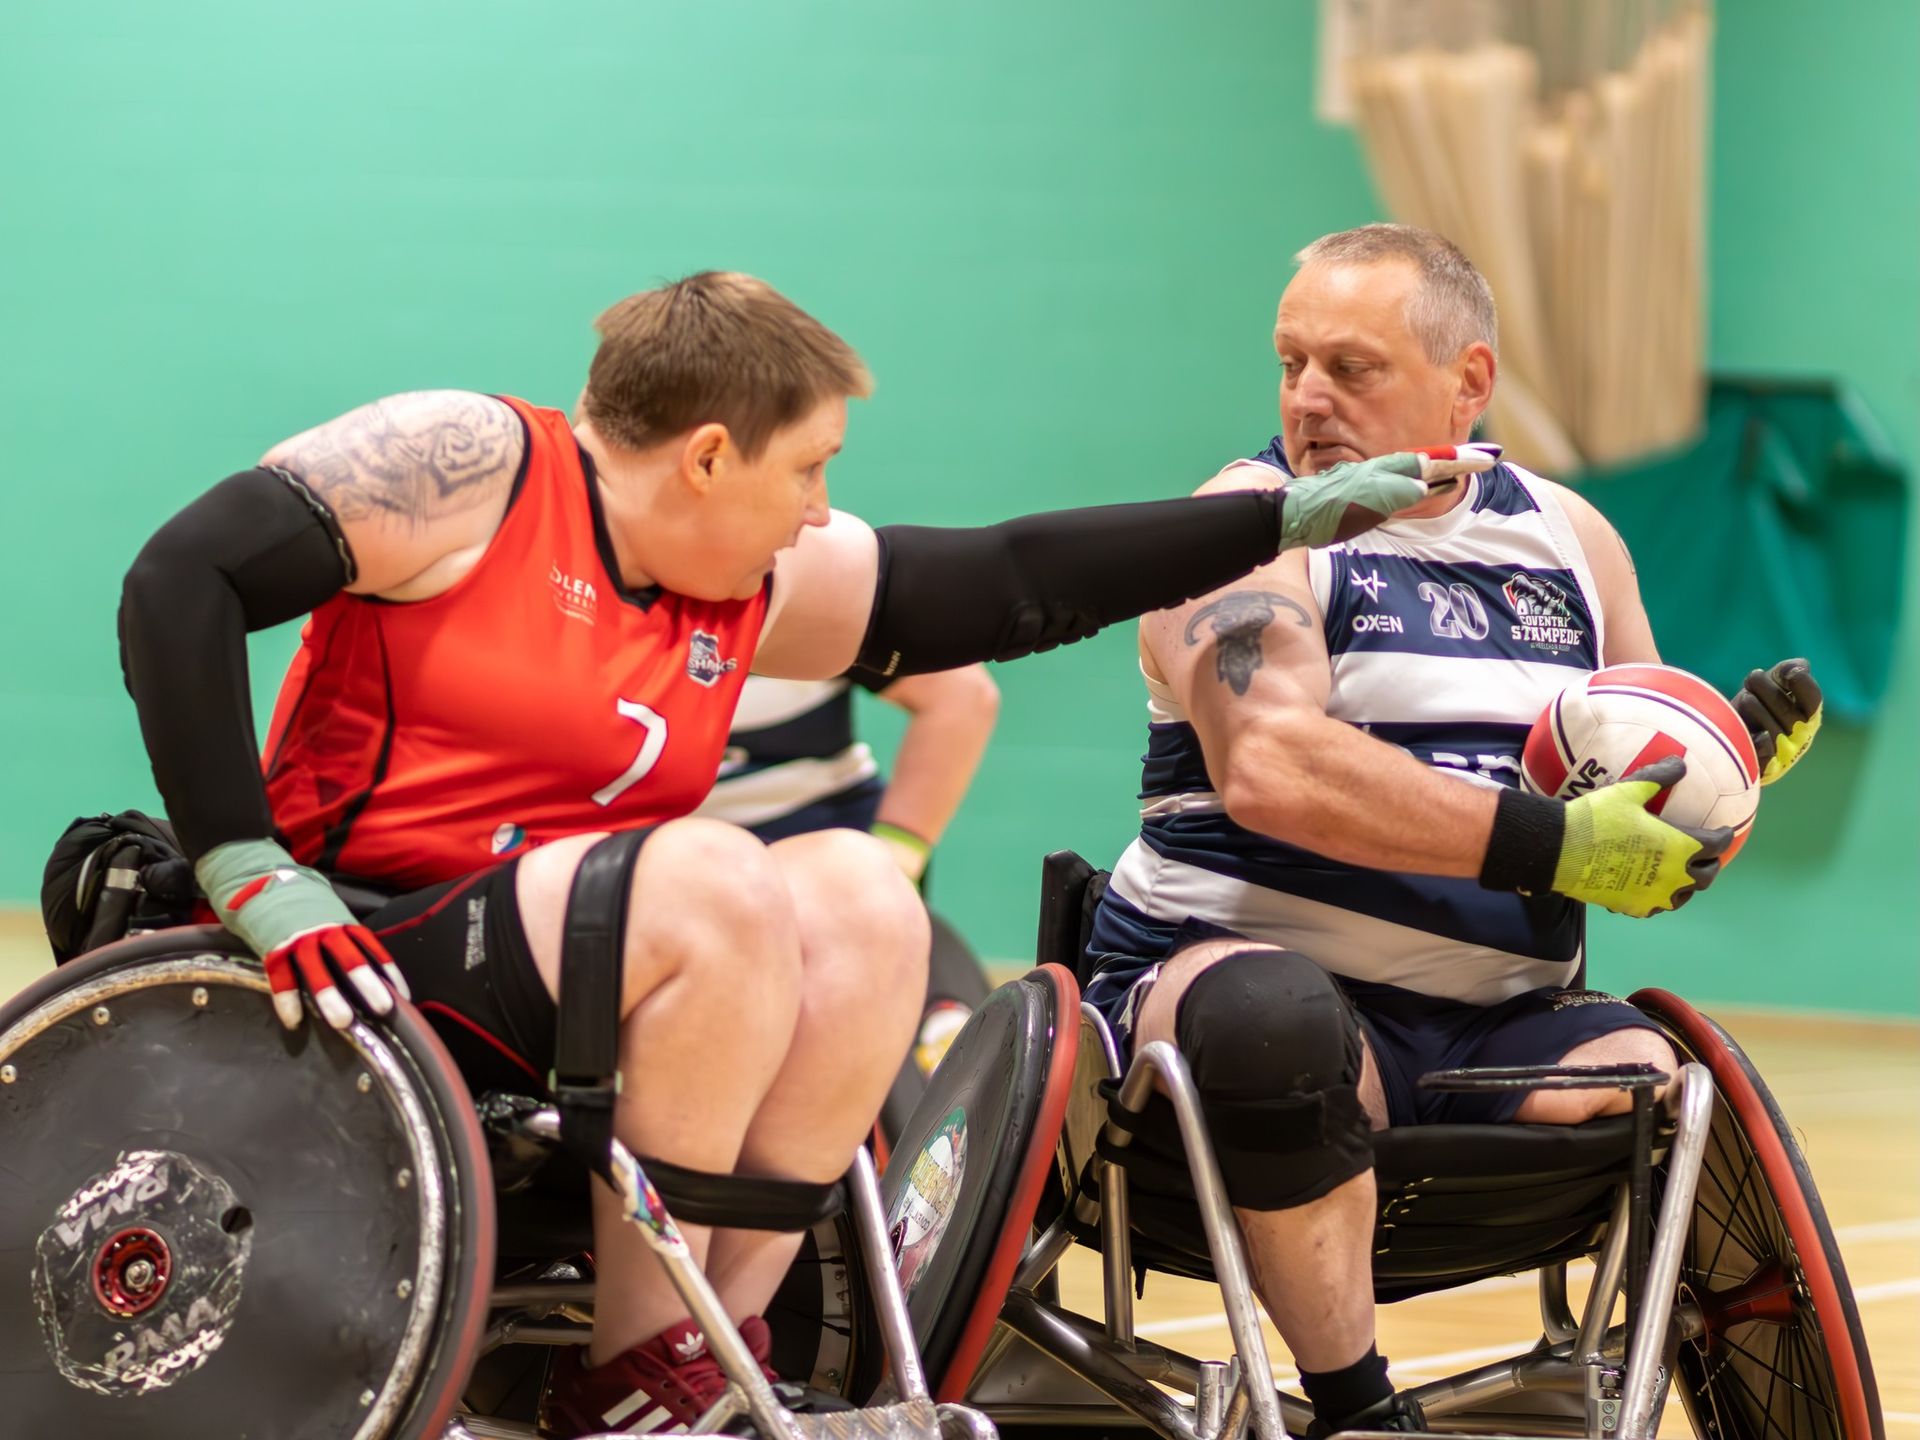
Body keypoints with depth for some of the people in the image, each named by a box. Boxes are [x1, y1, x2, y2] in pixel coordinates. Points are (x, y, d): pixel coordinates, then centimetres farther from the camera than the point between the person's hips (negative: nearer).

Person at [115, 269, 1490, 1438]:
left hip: (570, 976, 8)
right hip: (369, 956, -7)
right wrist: (250, 875, -22)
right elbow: (185, 575, -15)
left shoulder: (759, 587, 13)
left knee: (860, 898, -13)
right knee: (720, 886, -28)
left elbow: (1015, 583, 16)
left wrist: (1288, 516, 16)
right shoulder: (473, 465, -8)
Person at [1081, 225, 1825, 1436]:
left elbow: (1641, 826, 21)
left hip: (1500, 1021, 4)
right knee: (1277, 1023, -38)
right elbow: (1272, 771, -21)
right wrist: (1551, 846, -23)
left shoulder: (1571, 540, 16)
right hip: (1254, 971, -4)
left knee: (1669, 1095, -26)